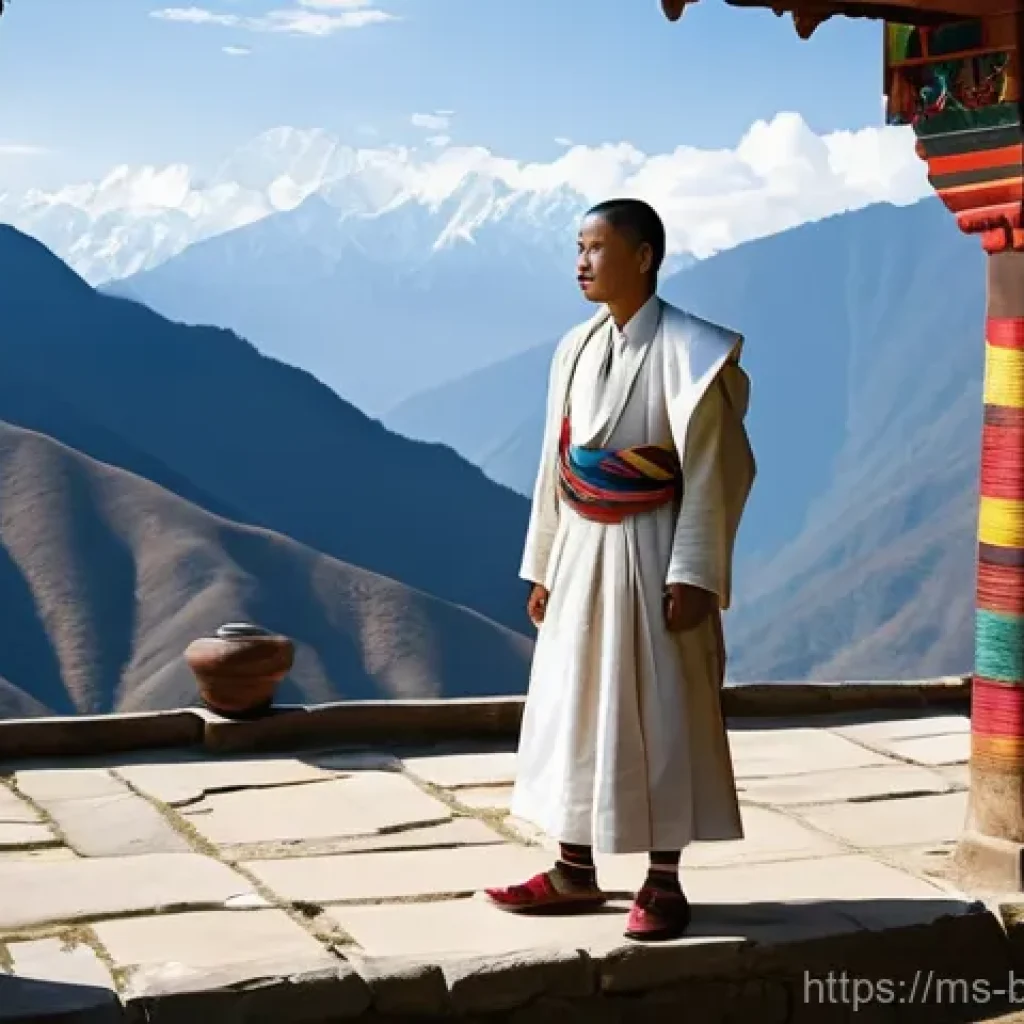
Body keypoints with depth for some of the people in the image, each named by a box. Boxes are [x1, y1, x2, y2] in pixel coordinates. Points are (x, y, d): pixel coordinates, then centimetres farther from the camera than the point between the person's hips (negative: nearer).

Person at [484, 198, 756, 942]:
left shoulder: (688, 351, -11)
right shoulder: (577, 349, 7)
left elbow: (711, 471, -13)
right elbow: (557, 464, 11)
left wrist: (693, 573, -17)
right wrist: (544, 566, 11)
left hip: (651, 552, -6)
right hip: (584, 551, 7)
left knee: (660, 714, 2)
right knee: (573, 706, 11)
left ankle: (664, 882, 13)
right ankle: (576, 872, 22)